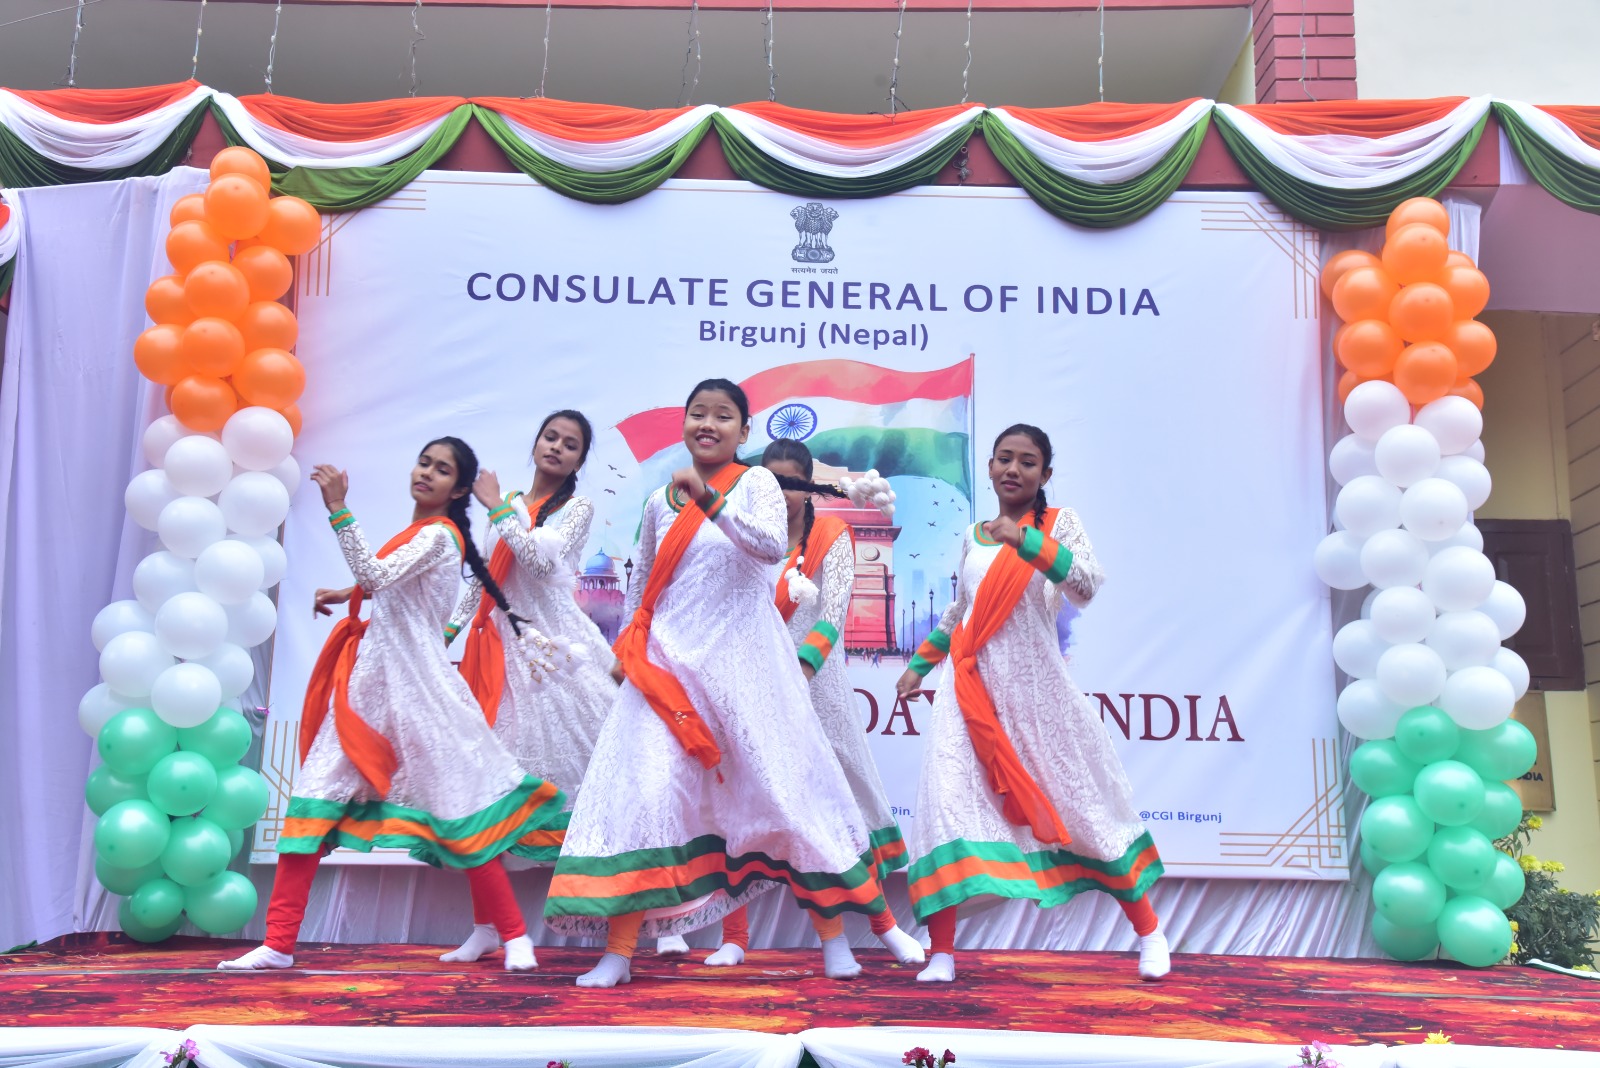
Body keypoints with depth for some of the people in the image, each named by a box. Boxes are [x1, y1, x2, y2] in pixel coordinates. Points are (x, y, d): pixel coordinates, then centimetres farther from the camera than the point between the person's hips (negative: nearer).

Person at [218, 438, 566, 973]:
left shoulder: (439, 534, -10)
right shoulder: (416, 533, 15)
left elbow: (378, 575, -26)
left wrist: (338, 508, -28)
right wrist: (348, 594, 27)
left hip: (413, 683, -8)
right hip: (369, 679, 8)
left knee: (458, 808, -3)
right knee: (315, 794, 0)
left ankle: (514, 935, 11)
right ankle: (279, 943, 6)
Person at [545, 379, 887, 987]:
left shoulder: (755, 483, -2)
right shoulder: (659, 503, 11)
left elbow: (773, 547, -22)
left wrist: (710, 501, -32)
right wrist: (630, 648, 18)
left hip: (744, 663, -3)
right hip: (668, 665, 3)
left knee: (784, 786, 2)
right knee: (643, 788, -7)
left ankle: (832, 937, 18)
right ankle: (618, 953, 1)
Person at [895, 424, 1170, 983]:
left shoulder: (1059, 522, -1)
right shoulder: (972, 537, 12)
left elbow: (1087, 585, -20)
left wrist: (1026, 540, -32)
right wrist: (920, 663, 25)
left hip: (1036, 685, -3)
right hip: (971, 688, 3)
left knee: (1082, 800, 6)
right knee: (947, 800, -11)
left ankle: (1149, 930, 26)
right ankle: (941, 952, -5)